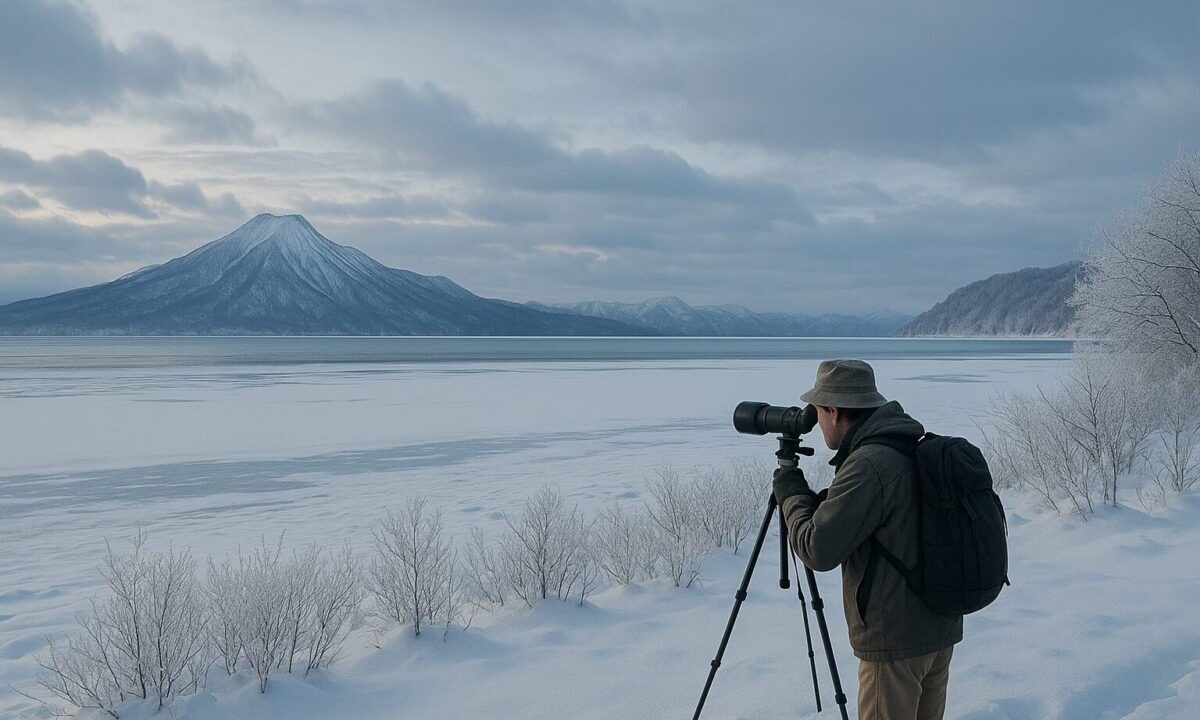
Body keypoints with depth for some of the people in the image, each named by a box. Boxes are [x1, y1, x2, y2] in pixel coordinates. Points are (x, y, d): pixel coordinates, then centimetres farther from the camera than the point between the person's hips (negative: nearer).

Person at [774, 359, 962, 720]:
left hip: (895, 639, -9)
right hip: (942, 626, 9)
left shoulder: (868, 465, -22)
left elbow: (818, 550, -20)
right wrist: (812, 498, 10)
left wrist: (790, 493, -6)